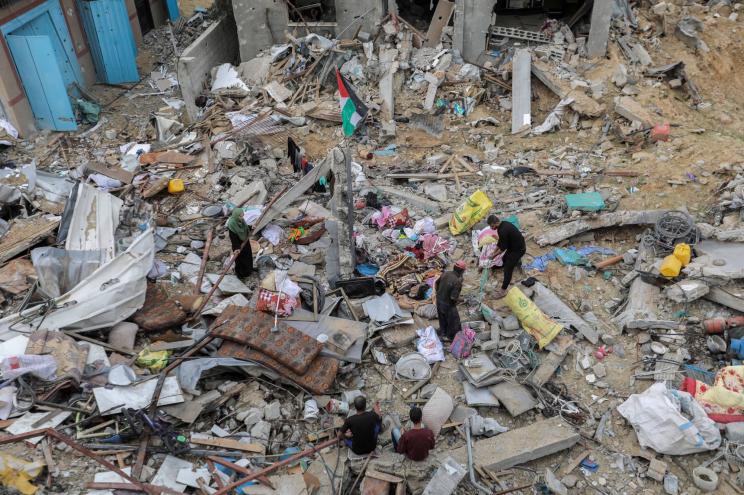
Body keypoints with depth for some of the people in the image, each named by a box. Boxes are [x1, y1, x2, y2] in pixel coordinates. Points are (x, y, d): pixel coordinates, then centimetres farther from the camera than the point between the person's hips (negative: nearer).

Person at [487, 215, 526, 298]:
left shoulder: (503, 230, -30)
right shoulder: (503, 225, 1)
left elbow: (503, 248, -22)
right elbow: (501, 241, 13)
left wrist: (494, 255, -9)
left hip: (518, 249, -10)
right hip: (514, 246, 10)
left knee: (508, 268, -6)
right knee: (505, 260, 26)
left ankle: (503, 291, 1)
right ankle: (508, 280, 45)